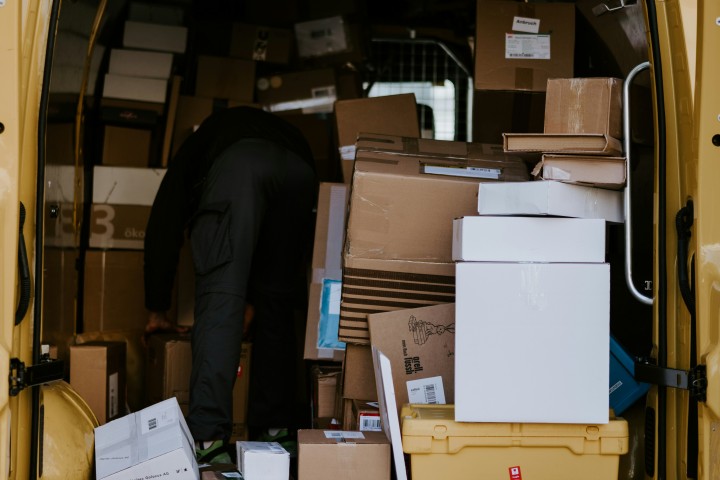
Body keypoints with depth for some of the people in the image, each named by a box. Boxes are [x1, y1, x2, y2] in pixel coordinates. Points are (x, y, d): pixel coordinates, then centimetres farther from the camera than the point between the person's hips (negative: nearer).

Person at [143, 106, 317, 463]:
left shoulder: (198, 144, 40)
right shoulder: (285, 131, 48)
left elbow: (163, 229, 32)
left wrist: (157, 310, 39)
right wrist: (252, 298, 57)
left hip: (236, 164, -3)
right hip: (299, 172, 3)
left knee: (219, 299, -5)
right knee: (276, 303, 14)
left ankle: (208, 436, -15)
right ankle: (273, 427, 14)